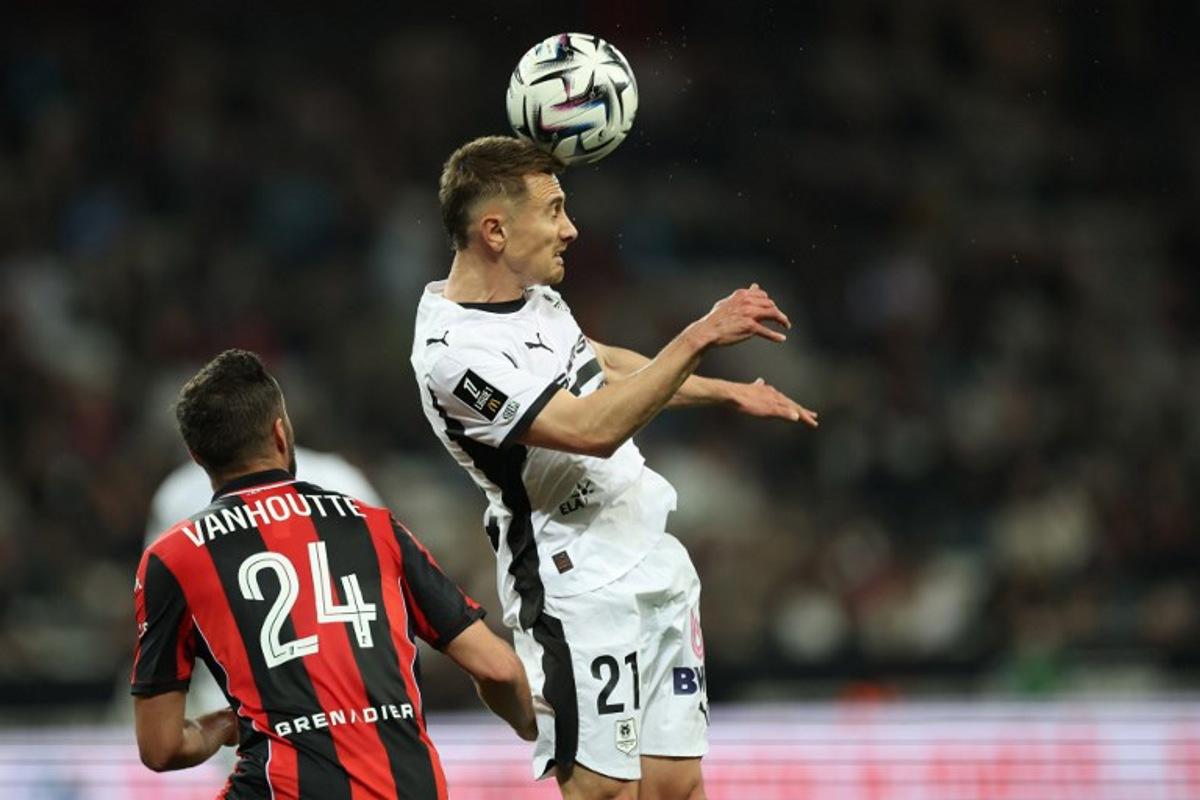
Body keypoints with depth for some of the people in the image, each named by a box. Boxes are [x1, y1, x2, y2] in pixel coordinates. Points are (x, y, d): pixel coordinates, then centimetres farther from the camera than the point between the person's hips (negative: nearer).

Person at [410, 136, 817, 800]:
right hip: (579, 589, -9)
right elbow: (592, 429, -28)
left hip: (656, 562, 9)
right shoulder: (455, 351, -20)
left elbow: (601, 366, 31)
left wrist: (728, 392, 35)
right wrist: (699, 338, -28)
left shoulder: (531, 293, 10)